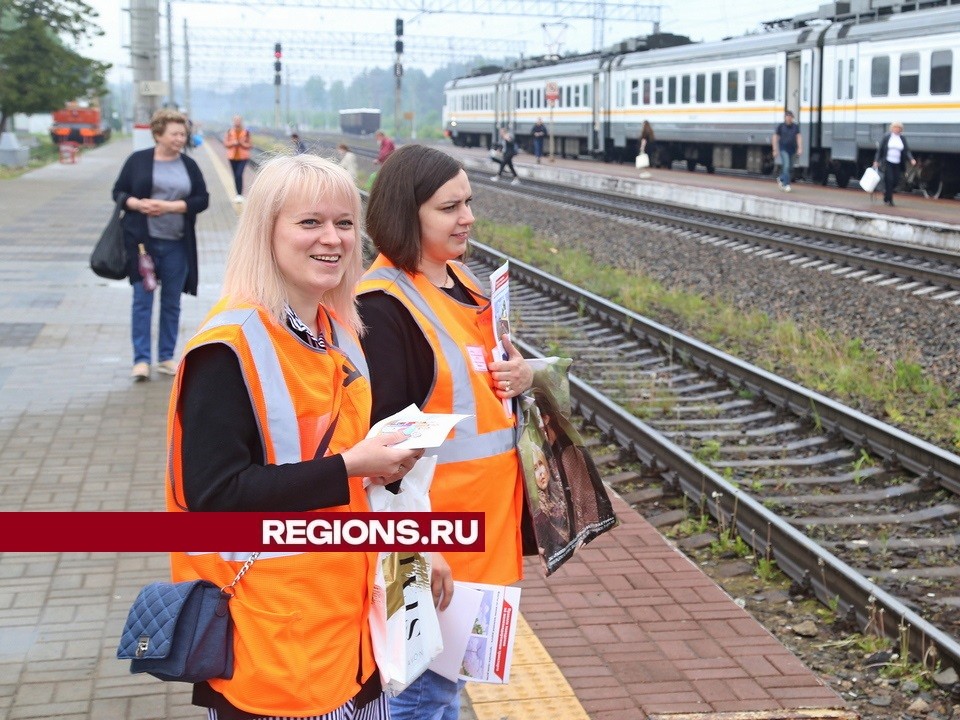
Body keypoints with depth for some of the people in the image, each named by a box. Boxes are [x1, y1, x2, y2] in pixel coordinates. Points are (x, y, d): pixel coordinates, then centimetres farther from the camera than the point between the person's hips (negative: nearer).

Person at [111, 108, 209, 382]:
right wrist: (136, 204, -16)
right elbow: (118, 192, 4)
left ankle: (166, 358, 18)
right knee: (142, 299, -3)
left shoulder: (189, 165, 6)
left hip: (177, 244, 2)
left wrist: (171, 206, -13)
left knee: (172, 302, 8)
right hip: (143, 241, -2)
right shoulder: (138, 160, 2)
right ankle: (141, 360, 1)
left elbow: (202, 199, 1)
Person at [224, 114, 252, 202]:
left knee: (239, 175, -17)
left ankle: (240, 195, -16)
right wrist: (233, 143, -15)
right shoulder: (230, 131, 4)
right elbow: (225, 142, 3)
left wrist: (243, 143, -18)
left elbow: (250, 145, -1)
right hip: (233, 156, 3)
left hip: (243, 156, -3)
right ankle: (238, 195, 21)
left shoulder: (246, 132, -2)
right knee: (236, 176, 10)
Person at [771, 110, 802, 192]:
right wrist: (775, 150, -3)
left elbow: (799, 137, -1)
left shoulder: (796, 126, 5)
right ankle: (786, 185, -12)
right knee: (786, 166, -17)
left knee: (790, 168, 10)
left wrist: (800, 148, -13)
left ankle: (780, 179, 36)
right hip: (783, 149, -4)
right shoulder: (780, 126, -2)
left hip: (792, 150, 4)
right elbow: (775, 138, 1)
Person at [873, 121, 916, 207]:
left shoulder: (902, 139, 7)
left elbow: (906, 151, 4)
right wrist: (876, 161, -3)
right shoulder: (886, 137, -1)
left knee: (896, 181, -1)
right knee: (889, 180, -9)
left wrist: (911, 159, -12)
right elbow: (880, 149, 1)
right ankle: (888, 199, 0)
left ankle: (886, 192, 24)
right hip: (887, 162, -3)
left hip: (897, 164, 3)